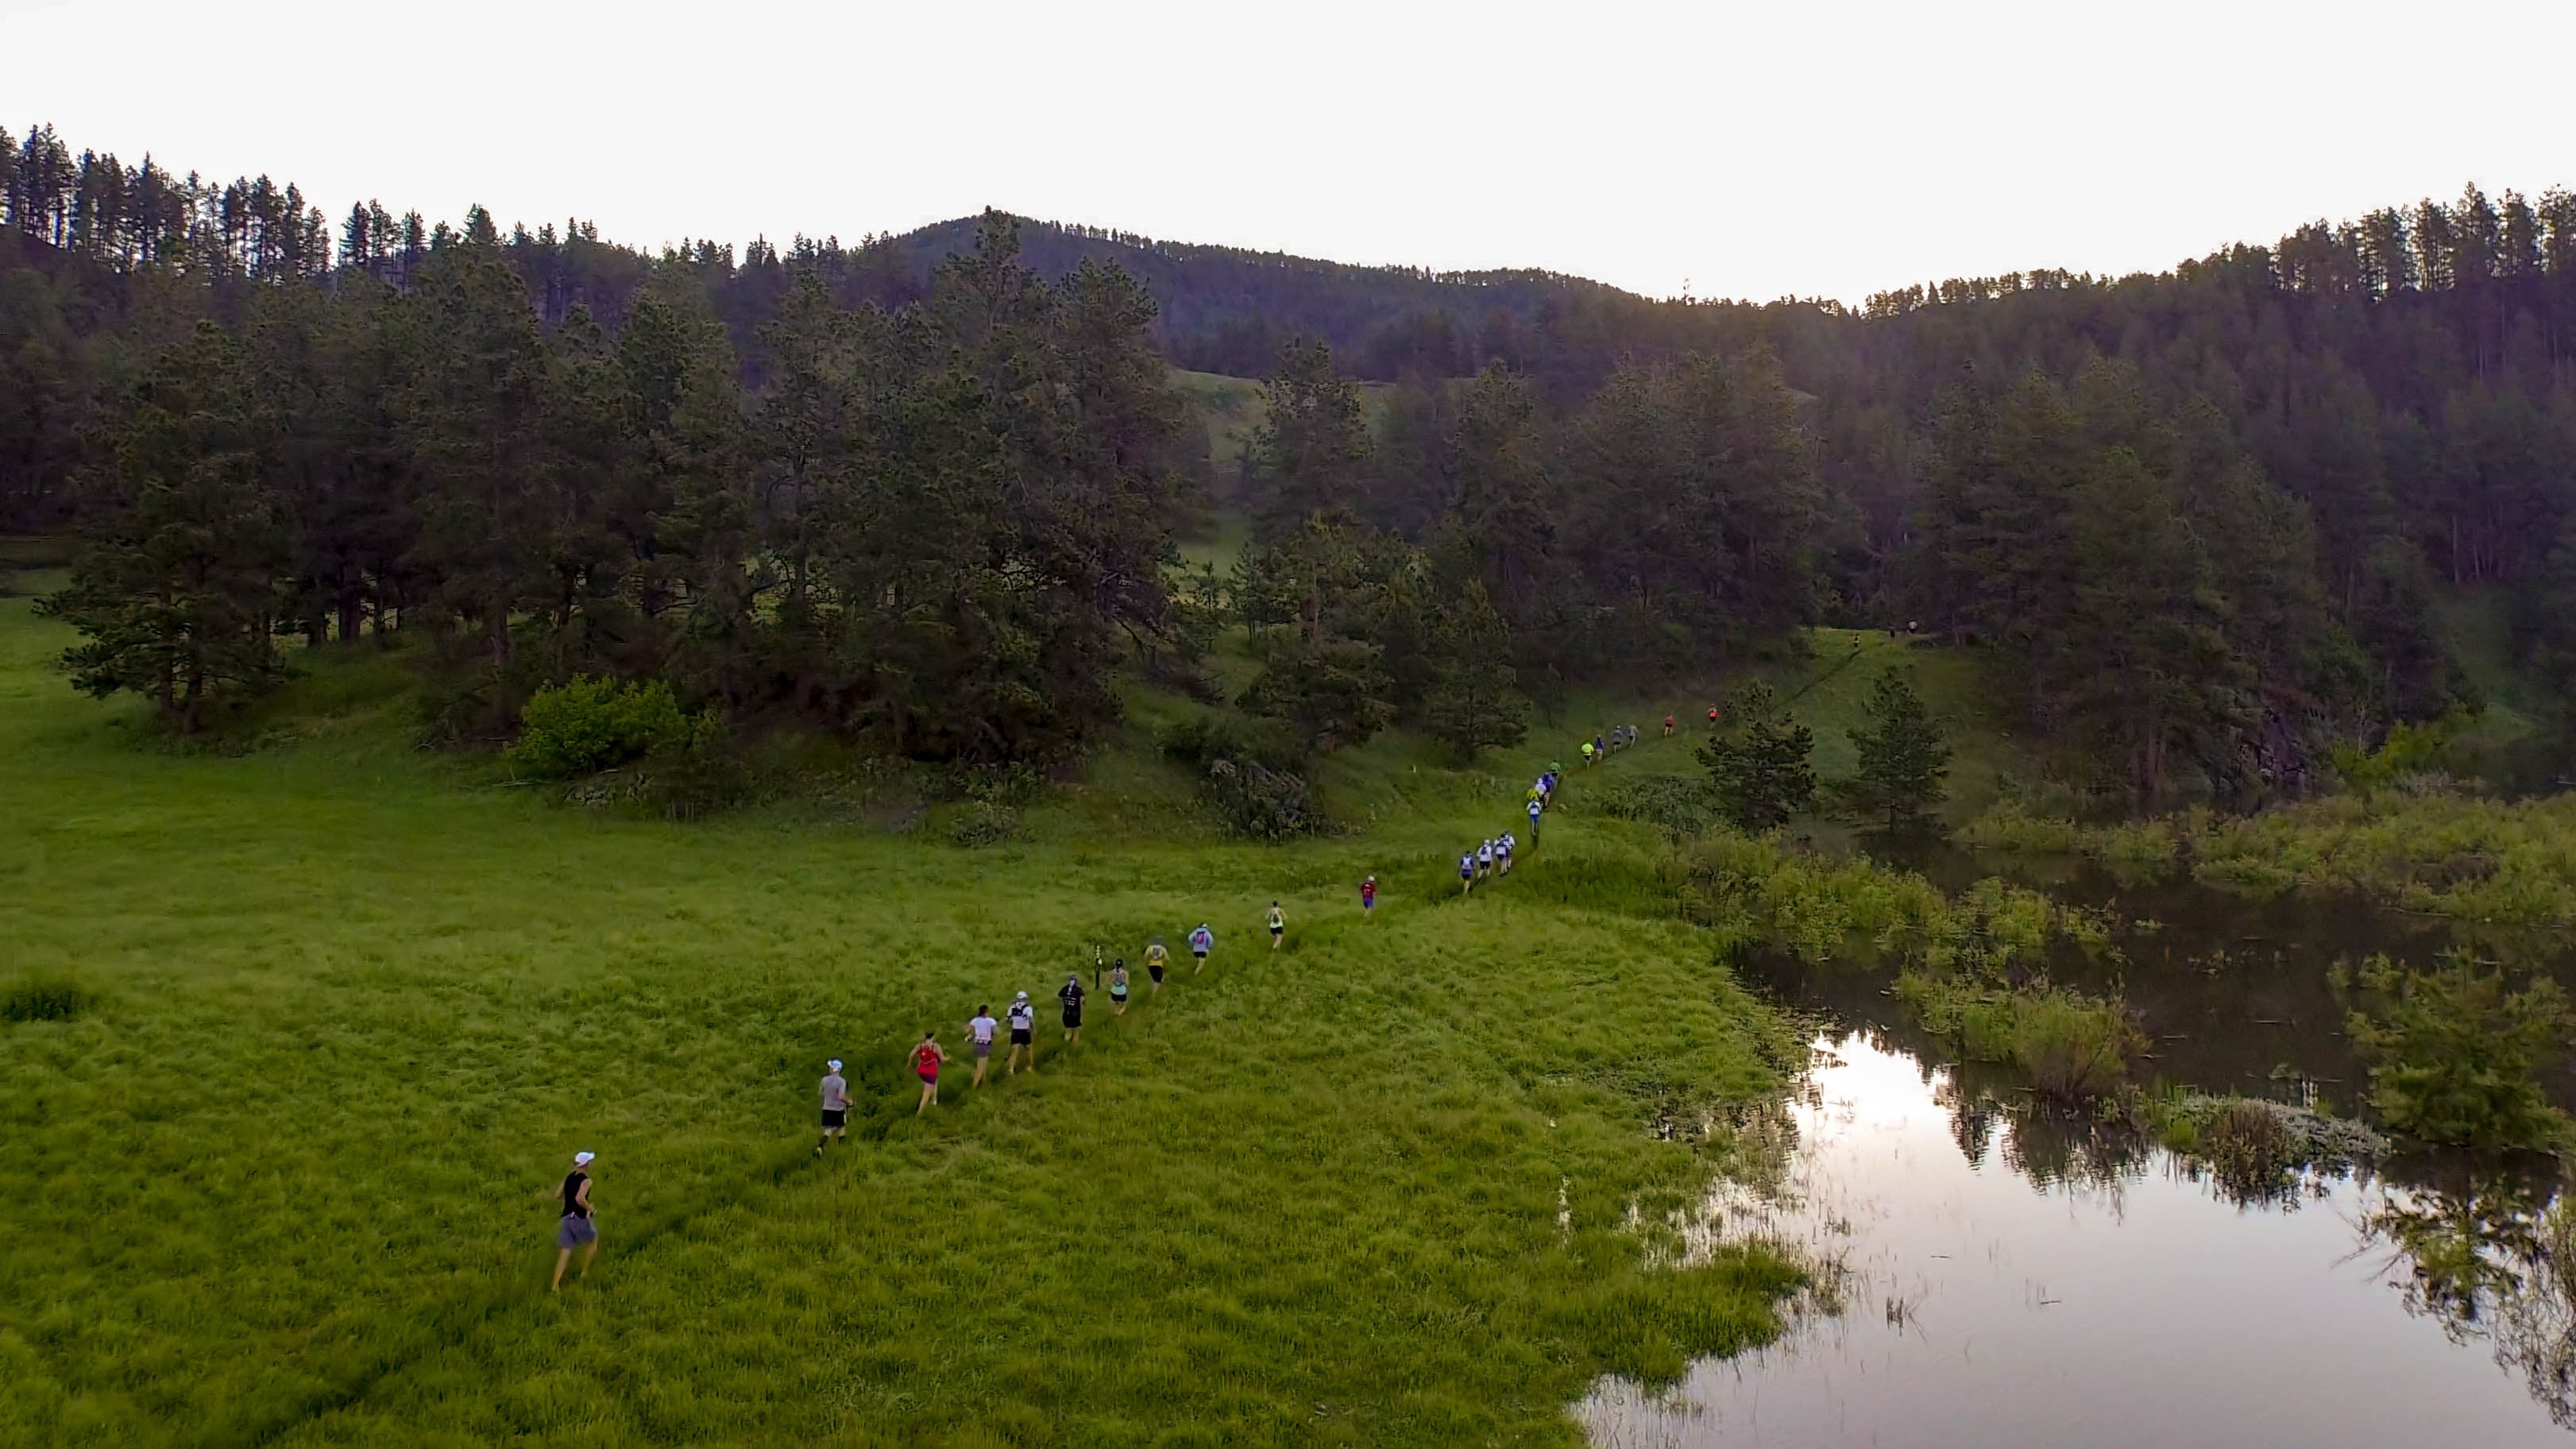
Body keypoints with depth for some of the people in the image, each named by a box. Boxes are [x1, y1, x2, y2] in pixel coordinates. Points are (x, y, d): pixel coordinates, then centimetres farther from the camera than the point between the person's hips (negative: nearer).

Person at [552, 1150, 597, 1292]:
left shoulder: (568, 1177, 9)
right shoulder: (586, 1180, -13)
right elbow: (579, 1198, -28)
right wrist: (589, 1208, -12)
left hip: (566, 1217, 6)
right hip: (580, 1218, -6)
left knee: (564, 1252, 5)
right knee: (593, 1241, 22)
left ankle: (555, 1285, -4)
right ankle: (585, 1272, 27)